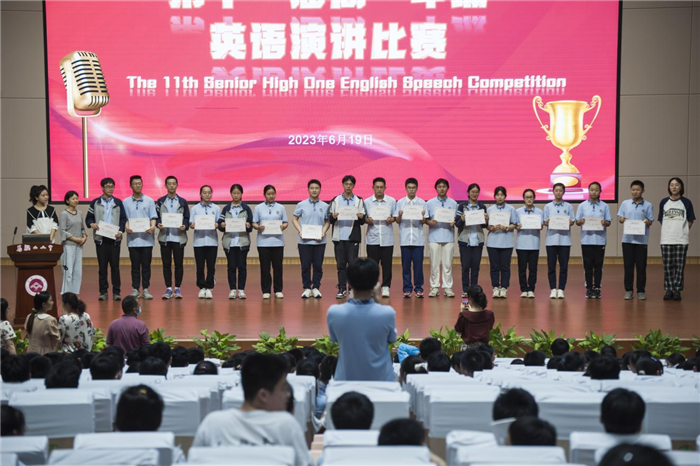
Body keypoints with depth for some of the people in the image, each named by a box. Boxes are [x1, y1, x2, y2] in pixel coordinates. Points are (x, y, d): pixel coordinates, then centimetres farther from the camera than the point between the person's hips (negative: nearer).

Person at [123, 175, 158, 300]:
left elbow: (153, 216, 3)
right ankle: (135, 289, 9)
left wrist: (152, 226, -17)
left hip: (146, 237, 0)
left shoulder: (149, 201, 7)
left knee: (146, 265, 1)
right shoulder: (126, 202, 8)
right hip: (133, 238, 0)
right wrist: (126, 227, -16)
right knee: (135, 265, 4)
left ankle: (145, 290, 6)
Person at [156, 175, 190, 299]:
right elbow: (156, 217, 7)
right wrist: (158, 224, -13)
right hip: (164, 237, 1)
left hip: (179, 237, 0)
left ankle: (177, 288, 8)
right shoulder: (160, 201, 9)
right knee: (166, 264, 2)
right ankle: (168, 288, 8)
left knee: (179, 264, 0)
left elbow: (187, 218, 6)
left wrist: (185, 226, -14)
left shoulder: (182, 202, 8)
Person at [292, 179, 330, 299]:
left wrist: (324, 231, -7)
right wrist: (300, 231, -7)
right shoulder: (301, 205, 2)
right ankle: (307, 288, 12)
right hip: (304, 241, -1)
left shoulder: (325, 206, 4)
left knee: (318, 265, 4)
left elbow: (327, 221, 10)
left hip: (319, 241, 1)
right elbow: (294, 219, 7)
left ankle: (316, 288, 13)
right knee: (305, 265, 3)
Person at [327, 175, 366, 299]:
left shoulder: (359, 201, 8)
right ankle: (342, 289, 7)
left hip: (353, 237, -1)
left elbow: (362, 222, 6)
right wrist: (333, 217, -15)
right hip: (339, 237, 1)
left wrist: (361, 217, -16)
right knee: (340, 264, 3)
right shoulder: (336, 200, 9)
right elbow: (329, 220, 7)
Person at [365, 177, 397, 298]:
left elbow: (395, 217, 9)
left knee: (387, 264, 1)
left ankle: (386, 287, 9)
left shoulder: (392, 201, 5)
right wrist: (367, 220, -13)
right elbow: (364, 218, 9)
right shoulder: (367, 202, 5)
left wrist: (391, 219, -12)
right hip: (372, 237, 0)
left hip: (387, 238, 0)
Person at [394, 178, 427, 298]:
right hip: (405, 238, 0)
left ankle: (418, 288, 7)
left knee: (418, 264, 0)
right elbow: (397, 221, 6)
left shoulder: (421, 202, 6)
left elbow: (423, 222, 4)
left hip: (418, 238, 0)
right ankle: (407, 288, 10)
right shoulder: (400, 202, 6)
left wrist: (422, 216, -17)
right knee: (406, 265, 3)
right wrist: (400, 215, -15)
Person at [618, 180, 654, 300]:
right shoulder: (625, 203, 6)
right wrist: (622, 219, -15)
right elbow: (619, 218, 8)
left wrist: (647, 221, -18)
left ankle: (641, 291, 10)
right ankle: (629, 290, 12)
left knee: (641, 266, 3)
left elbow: (650, 222, 4)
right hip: (627, 239, 1)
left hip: (641, 240, -1)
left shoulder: (648, 205, 3)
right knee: (628, 265, 4)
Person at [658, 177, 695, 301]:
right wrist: (669, 230, 4)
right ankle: (668, 290, 11)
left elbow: (690, 221, 7)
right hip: (666, 239, 1)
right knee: (667, 266, 3)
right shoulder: (664, 202, 5)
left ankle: (677, 290, 8)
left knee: (679, 266, 1)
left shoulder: (686, 202, 1)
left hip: (682, 239, -1)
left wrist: (682, 230, 2)